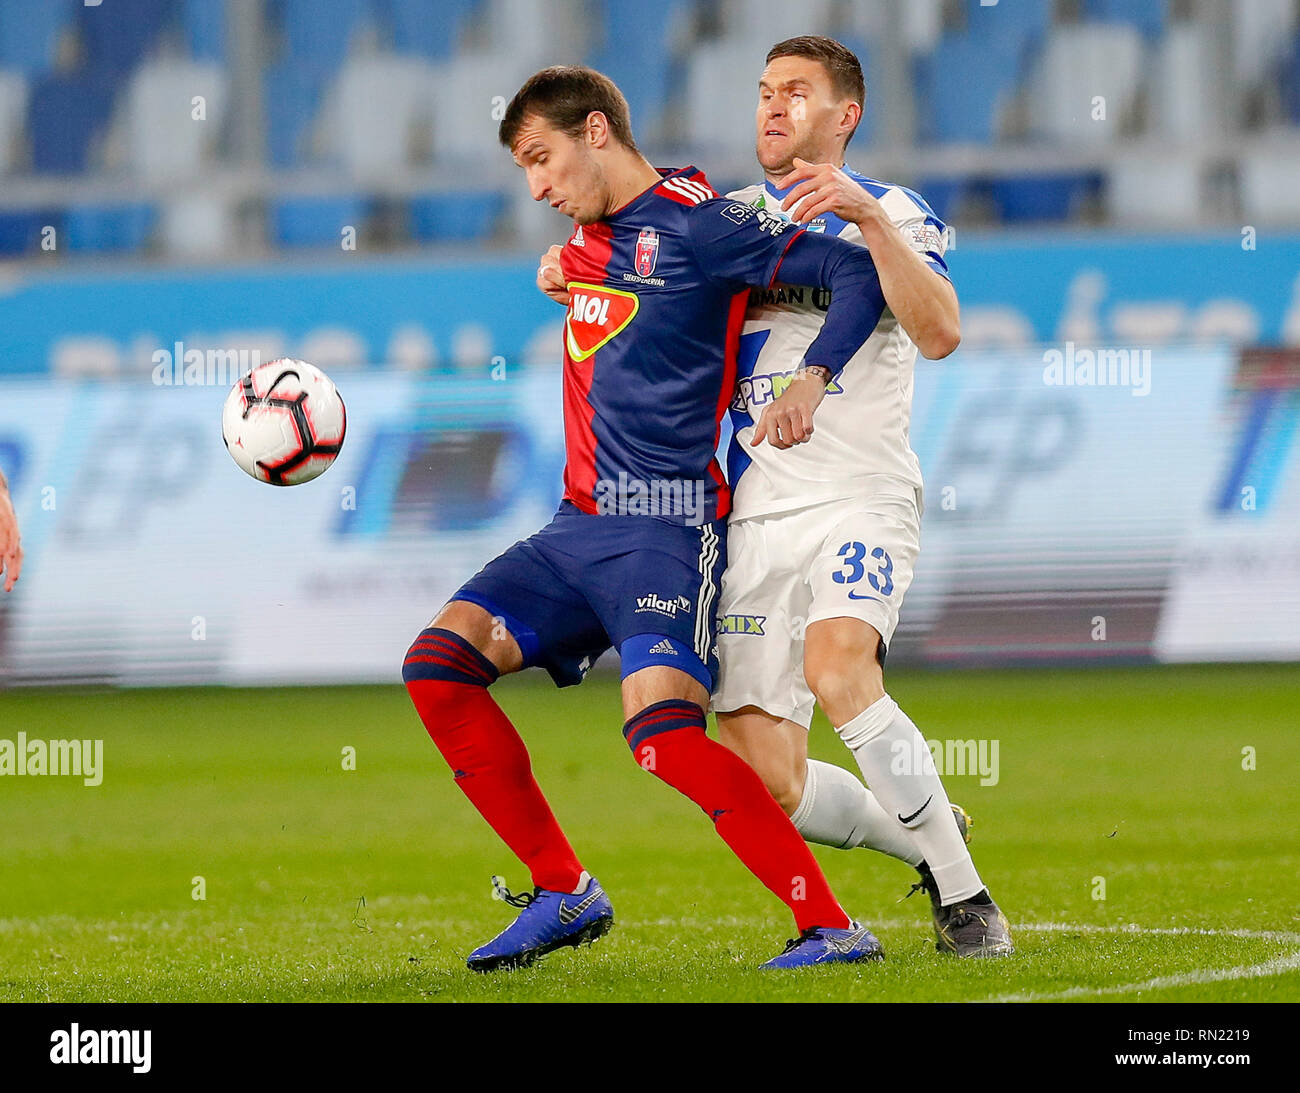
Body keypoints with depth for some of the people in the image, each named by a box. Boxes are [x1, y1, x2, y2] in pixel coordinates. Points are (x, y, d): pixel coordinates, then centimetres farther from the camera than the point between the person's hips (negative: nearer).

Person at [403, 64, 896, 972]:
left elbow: (859, 272, -14)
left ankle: (832, 927, -20)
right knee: (438, 666, -3)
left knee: (663, 729, -26)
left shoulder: (697, 224, -10)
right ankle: (564, 895, 4)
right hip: (579, 526, 9)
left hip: (666, 527, -9)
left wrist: (816, 378, -20)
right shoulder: (589, 238, 15)